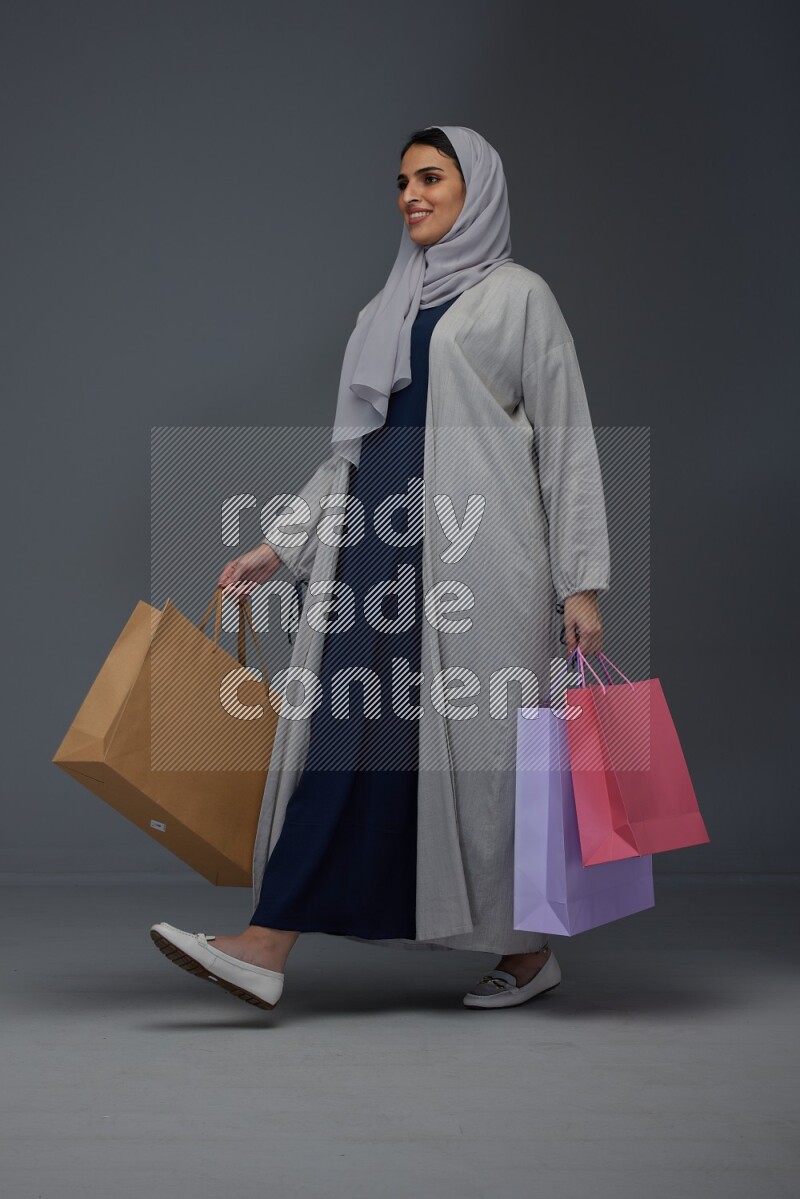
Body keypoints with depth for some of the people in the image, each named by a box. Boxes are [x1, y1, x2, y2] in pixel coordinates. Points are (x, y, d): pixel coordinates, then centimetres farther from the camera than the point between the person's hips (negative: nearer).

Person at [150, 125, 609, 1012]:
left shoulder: (517, 296, 4)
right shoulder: (386, 312, 21)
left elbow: (566, 441, 0)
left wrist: (581, 582, -7)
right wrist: (278, 546, 14)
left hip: (474, 547, -5)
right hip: (380, 547, 6)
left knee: (477, 742, -4)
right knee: (348, 732, -2)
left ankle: (527, 949, 13)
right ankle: (265, 950, -4)